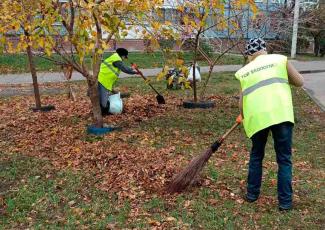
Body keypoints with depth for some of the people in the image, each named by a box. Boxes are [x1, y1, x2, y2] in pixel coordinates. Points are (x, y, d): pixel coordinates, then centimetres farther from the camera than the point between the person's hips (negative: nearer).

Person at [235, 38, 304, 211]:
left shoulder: (244, 71, 16)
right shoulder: (279, 59, 12)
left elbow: (241, 103, 13)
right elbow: (299, 82, 14)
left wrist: (245, 118, 30)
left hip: (256, 117, 2)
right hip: (281, 114, -1)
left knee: (256, 156, 22)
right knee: (284, 159, 10)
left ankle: (252, 194, 30)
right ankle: (285, 202, 15)